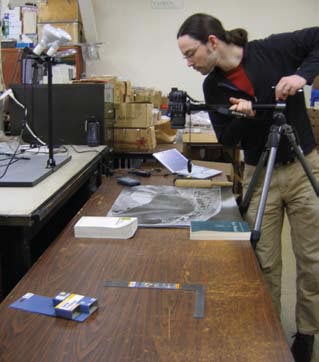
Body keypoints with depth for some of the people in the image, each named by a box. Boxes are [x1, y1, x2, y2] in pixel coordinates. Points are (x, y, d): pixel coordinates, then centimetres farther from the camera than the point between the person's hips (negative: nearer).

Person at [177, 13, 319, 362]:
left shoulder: (273, 49, -12)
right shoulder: (213, 86, -1)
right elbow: (226, 139, 0)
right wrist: (245, 116, -21)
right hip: (259, 175, 2)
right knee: (265, 263, 5)